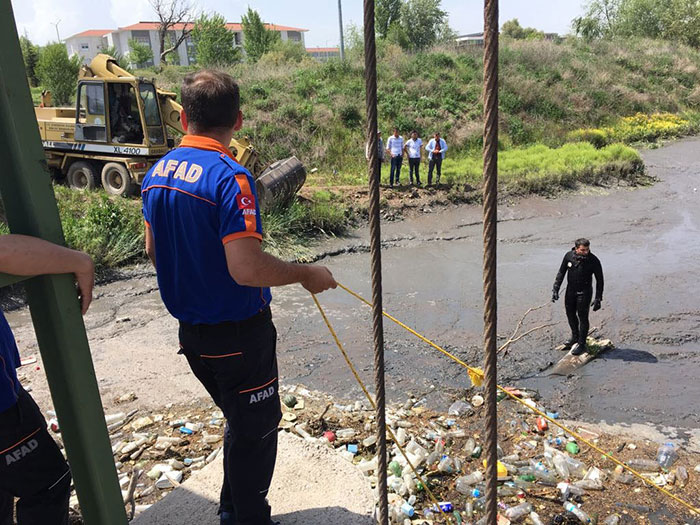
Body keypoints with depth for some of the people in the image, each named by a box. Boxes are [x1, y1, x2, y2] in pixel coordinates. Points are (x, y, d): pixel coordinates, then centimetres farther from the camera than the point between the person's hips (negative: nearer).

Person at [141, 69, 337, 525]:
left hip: (191, 330, 8)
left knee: (240, 421, 26)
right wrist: (306, 274, -16)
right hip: (238, 334, -8)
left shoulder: (156, 173, 2)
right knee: (256, 429, 14)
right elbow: (247, 269, -31)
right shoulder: (229, 177, -23)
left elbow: (153, 250, 12)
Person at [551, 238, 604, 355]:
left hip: (584, 292, -5)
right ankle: (575, 337, 39)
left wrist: (598, 299, -13)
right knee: (570, 314, 17)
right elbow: (561, 272, 1)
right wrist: (555, 289, -4)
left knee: (582, 317, 0)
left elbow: (600, 280, -12)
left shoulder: (593, 261, -20)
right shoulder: (569, 256, -11)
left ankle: (581, 344, 12)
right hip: (570, 290, 5)